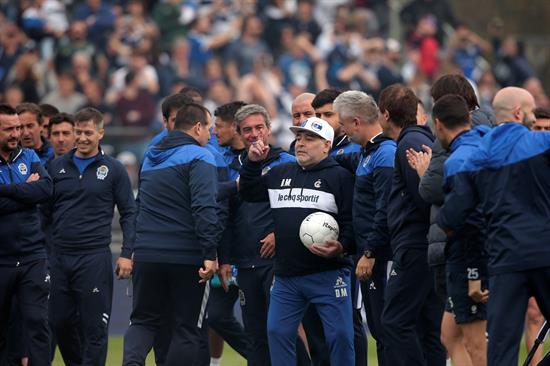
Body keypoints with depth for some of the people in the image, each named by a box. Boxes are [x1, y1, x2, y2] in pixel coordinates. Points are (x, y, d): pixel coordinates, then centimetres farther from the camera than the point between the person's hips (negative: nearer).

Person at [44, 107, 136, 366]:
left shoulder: (113, 170, 2)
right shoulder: (57, 167, 10)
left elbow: (128, 213, 2)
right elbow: (46, 211, 12)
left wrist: (126, 254, -6)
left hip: (94, 257, -3)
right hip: (59, 256, 3)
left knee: (94, 328, -4)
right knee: (60, 323, 7)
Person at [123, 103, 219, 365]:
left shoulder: (150, 158, 16)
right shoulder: (199, 158, -9)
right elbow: (205, 208, -21)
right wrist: (210, 253, -22)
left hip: (146, 255, 5)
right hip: (187, 258, -5)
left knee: (143, 321, 12)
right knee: (187, 329, 5)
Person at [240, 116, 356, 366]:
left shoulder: (340, 177, -3)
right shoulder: (281, 174, 16)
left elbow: (351, 220, -7)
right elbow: (248, 193, 22)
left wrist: (342, 247, -23)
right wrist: (252, 163, 8)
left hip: (328, 276, -5)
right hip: (286, 277, 5)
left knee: (339, 335, -6)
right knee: (277, 332, 5)